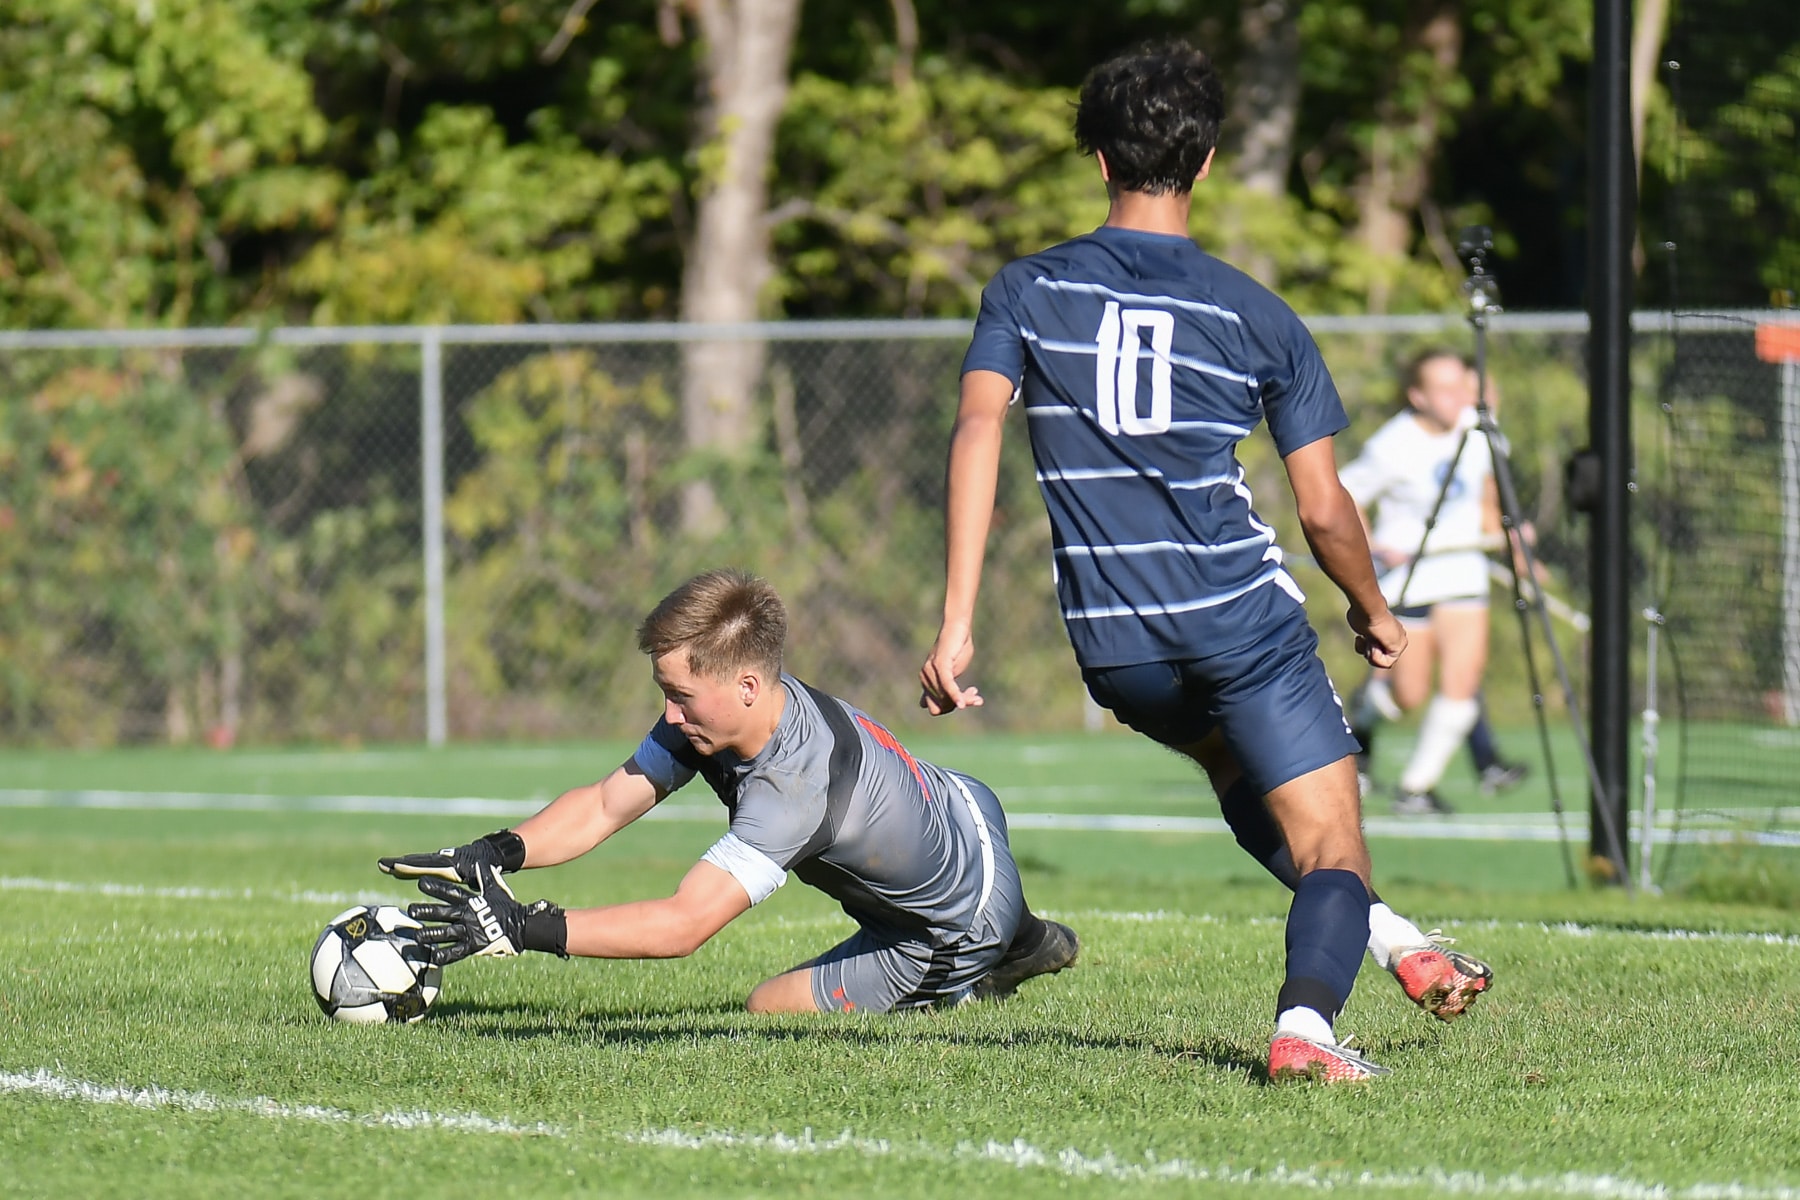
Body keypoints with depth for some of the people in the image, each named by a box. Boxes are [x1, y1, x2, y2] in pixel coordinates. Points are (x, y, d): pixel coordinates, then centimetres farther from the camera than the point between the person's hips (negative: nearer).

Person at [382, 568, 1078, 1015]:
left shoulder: (797, 789, -42)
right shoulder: (719, 710, -17)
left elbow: (681, 927, -48)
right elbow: (605, 806, -13)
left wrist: (521, 930, -51)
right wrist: (493, 854, -30)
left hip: (962, 927, -9)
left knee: (770, 1007, 0)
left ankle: (971, 981, 11)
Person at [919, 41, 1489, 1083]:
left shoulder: (1027, 292, 5)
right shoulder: (1259, 319, 3)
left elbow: (978, 430, -10)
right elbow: (1325, 512, 3)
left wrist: (958, 623, -12)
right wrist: (1376, 613, 23)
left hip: (1113, 645, 3)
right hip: (1241, 619, -3)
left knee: (1239, 771, 33)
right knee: (1330, 847, -2)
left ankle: (1385, 932, 29)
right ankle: (1305, 1017, -30)